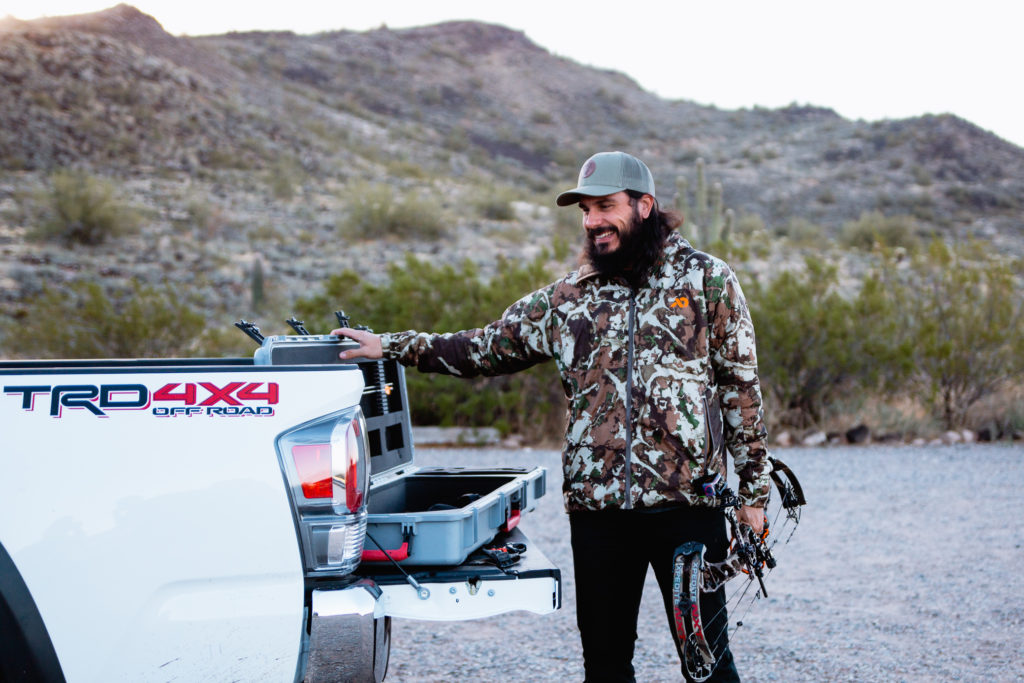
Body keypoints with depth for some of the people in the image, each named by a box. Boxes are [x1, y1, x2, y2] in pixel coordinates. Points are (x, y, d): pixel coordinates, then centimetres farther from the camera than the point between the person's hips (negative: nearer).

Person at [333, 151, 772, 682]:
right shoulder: (567, 298, 12)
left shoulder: (706, 280, 4)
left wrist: (753, 492, 0)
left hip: (686, 501, -3)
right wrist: (392, 346, 10)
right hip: (596, 505, 4)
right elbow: (486, 349, 16)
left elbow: (742, 389, 3)